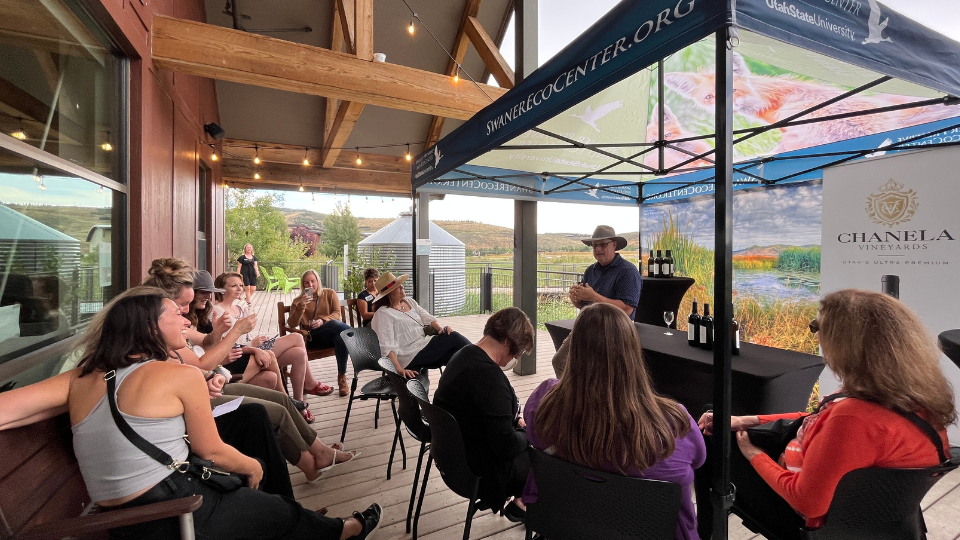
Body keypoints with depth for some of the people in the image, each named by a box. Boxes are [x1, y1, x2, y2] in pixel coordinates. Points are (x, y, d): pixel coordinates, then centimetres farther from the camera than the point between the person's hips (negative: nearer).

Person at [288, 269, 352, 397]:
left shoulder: (329, 293, 16)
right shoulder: (298, 301, 17)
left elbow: (337, 314, 4)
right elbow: (292, 324, 3)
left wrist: (323, 321, -16)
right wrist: (301, 306, -11)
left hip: (332, 333, 2)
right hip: (312, 338, -2)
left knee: (341, 338, -36)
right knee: (334, 324, -36)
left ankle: (342, 378, -23)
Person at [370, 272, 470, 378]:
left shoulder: (409, 301, 14)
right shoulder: (383, 313, -10)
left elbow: (426, 317, 14)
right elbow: (387, 346, -17)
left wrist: (440, 329, -7)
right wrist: (399, 369, -28)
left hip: (424, 343, 8)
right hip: (412, 356, -7)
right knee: (453, 338, -16)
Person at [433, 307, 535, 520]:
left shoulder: (465, 355, -2)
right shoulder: (488, 375, -31)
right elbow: (506, 445, -26)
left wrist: (516, 421, 3)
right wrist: (530, 434, -7)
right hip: (482, 468, -9)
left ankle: (521, 496, 25)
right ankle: (522, 504, 26)